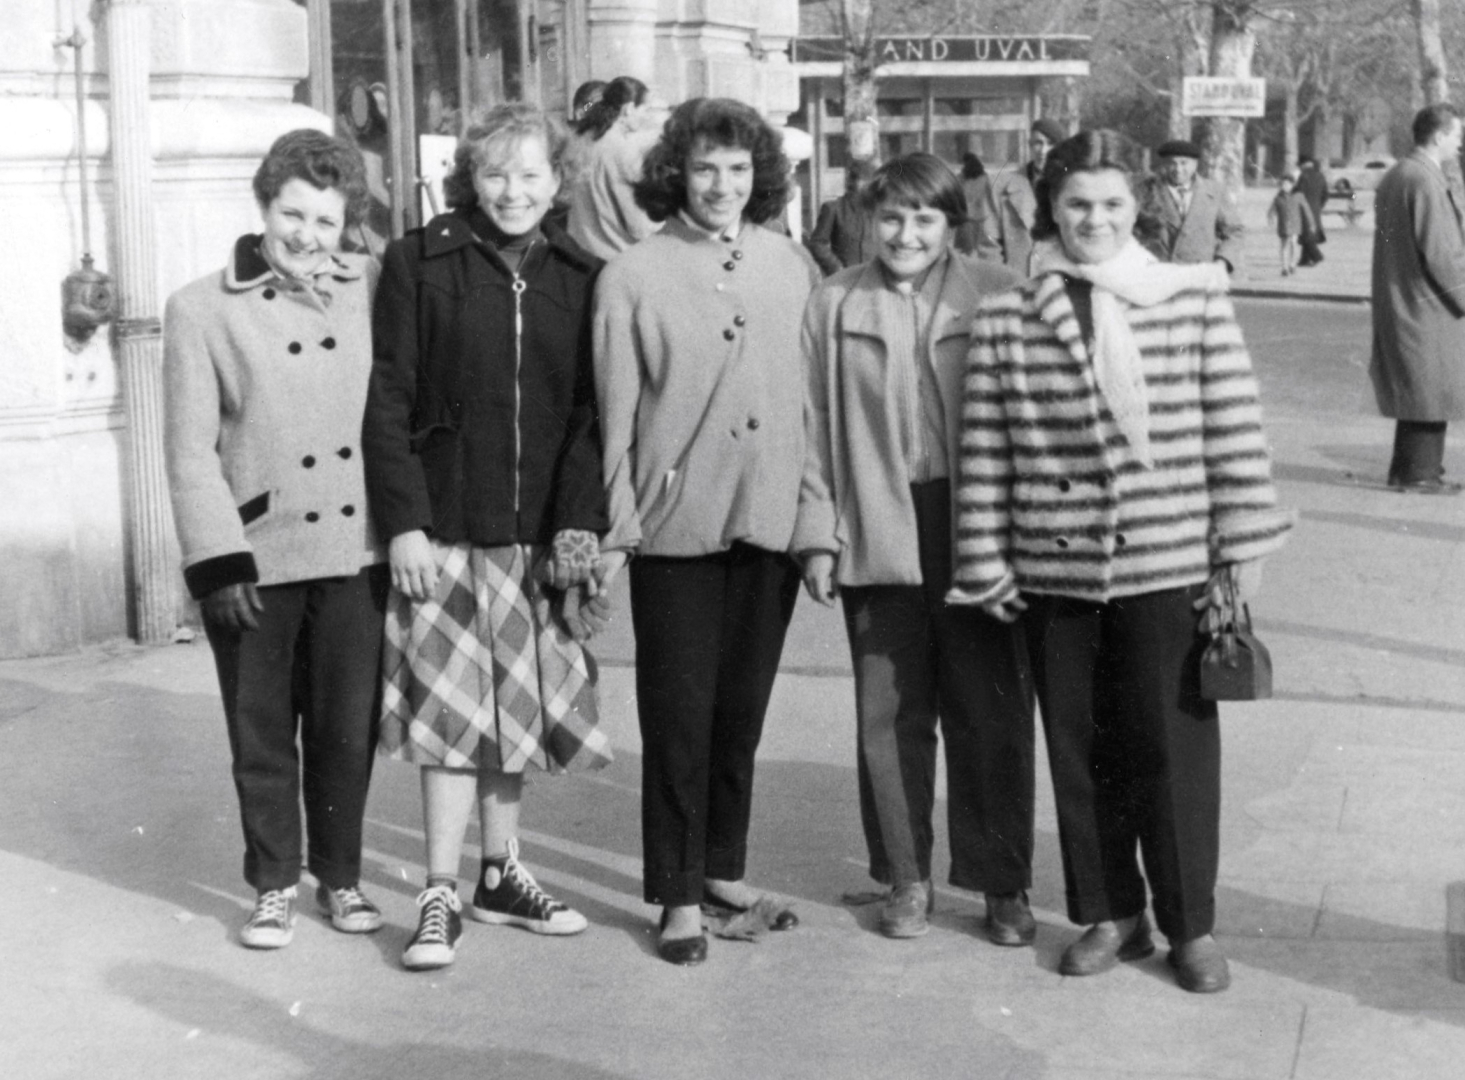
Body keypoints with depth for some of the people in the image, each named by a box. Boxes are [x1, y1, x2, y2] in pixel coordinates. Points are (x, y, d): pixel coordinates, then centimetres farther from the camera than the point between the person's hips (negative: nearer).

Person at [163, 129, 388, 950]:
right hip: (256, 559, -2)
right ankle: (275, 885, 25)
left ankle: (341, 876, 27)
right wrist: (220, 563, -9)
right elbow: (191, 450, -4)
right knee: (263, 735, 9)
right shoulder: (202, 310, -2)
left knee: (349, 729, 9)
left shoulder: (371, 292, 4)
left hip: (354, 551, 2)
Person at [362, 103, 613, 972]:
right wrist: (405, 521, -9)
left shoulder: (581, 278, 5)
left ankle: (501, 877, 24)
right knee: (452, 706, -3)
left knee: (517, 706, 10)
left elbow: (592, 412, 4)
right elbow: (389, 402, -3)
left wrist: (581, 521, -6)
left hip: (541, 532, 3)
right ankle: (441, 897, 5)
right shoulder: (419, 263, -2)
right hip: (446, 526, -3)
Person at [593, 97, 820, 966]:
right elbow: (615, 414, -2)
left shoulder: (795, 267, 5)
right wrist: (613, 528, -5)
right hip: (676, 526, -3)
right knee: (679, 715, 2)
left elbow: (819, 394, 8)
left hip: (770, 521, 3)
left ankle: (725, 868, 27)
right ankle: (679, 894, 12)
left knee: (743, 708, 12)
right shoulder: (632, 278, -3)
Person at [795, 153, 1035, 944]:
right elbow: (814, 426, 6)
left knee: (992, 713, 4)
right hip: (878, 535, 1)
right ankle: (905, 878, 21)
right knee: (890, 714, 8)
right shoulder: (836, 306, 6)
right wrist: (817, 535, 0)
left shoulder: (998, 297, 1)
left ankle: (1003, 884, 16)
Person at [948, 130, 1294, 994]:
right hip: (1055, 570, 2)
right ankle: (1110, 914, 26)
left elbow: (1236, 429, -1)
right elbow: (984, 452, 3)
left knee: (1173, 744, 4)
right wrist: (987, 563, 2)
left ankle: (1191, 925, 19)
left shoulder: (1195, 299, -1)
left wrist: (1244, 545, -3)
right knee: (1079, 746, 11)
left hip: (1171, 565, -1)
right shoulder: (1006, 320, 1)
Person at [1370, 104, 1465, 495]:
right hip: (1427, 302, -10)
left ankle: (1406, 468, 21)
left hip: (1397, 300, 10)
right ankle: (1419, 473, 2)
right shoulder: (1426, 182, -18)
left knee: (1413, 387, 16)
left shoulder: (1392, 177, 12)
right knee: (1431, 388, -2)